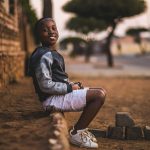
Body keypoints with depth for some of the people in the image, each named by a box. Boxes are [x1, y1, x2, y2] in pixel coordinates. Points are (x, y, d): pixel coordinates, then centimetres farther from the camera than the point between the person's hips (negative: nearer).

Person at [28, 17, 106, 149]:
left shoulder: (54, 54, 15)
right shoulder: (44, 56, -18)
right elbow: (46, 85, -23)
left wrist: (74, 85, 6)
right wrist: (70, 87, -14)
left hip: (61, 94, 10)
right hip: (53, 99, -10)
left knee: (101, 93, 14)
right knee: (99, 95, -17)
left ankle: (81, 129, 14)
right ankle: (76, 133, -7)